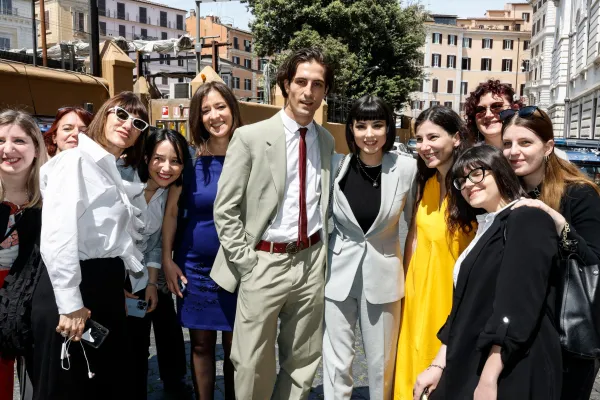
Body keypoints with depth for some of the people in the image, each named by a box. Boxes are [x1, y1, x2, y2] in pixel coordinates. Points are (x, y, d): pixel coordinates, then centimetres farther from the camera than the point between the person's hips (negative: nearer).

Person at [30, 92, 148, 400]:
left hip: (107, 286, 9)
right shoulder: (76, 159, -11)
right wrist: (70, 303, -23)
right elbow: (58, 236, -22)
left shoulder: (114, 171, 17)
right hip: (74, 289, -9)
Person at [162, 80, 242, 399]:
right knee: (201, 344, 12)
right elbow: (172, 210, 2)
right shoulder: (190, 157, -4)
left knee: (235, 346, 9)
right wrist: (167, 260, -1)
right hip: (195, 265, 1)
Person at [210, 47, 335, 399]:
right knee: (253, 365, 6)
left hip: (311, 261, 4)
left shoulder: (327, 140, 7)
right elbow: (225, 210, -7)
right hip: (266, 262, -4)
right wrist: (247, 263, -11)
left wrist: (323, 254, 8)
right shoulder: (251, 137, -8)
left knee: (304, 360, 16)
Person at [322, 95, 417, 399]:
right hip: (338, 274, 1)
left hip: (383, 276, 0)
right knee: (337, 363, 8)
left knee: (382, 363, 16)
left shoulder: (407, 168, -10)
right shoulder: (336, 166, -7)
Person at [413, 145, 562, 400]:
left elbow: (518, 304, -21)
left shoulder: (529, 221, -11)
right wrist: (439, 364, 9)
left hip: (513, 373, -8)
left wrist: (489, 377, -24)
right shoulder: (485, 229, 14)